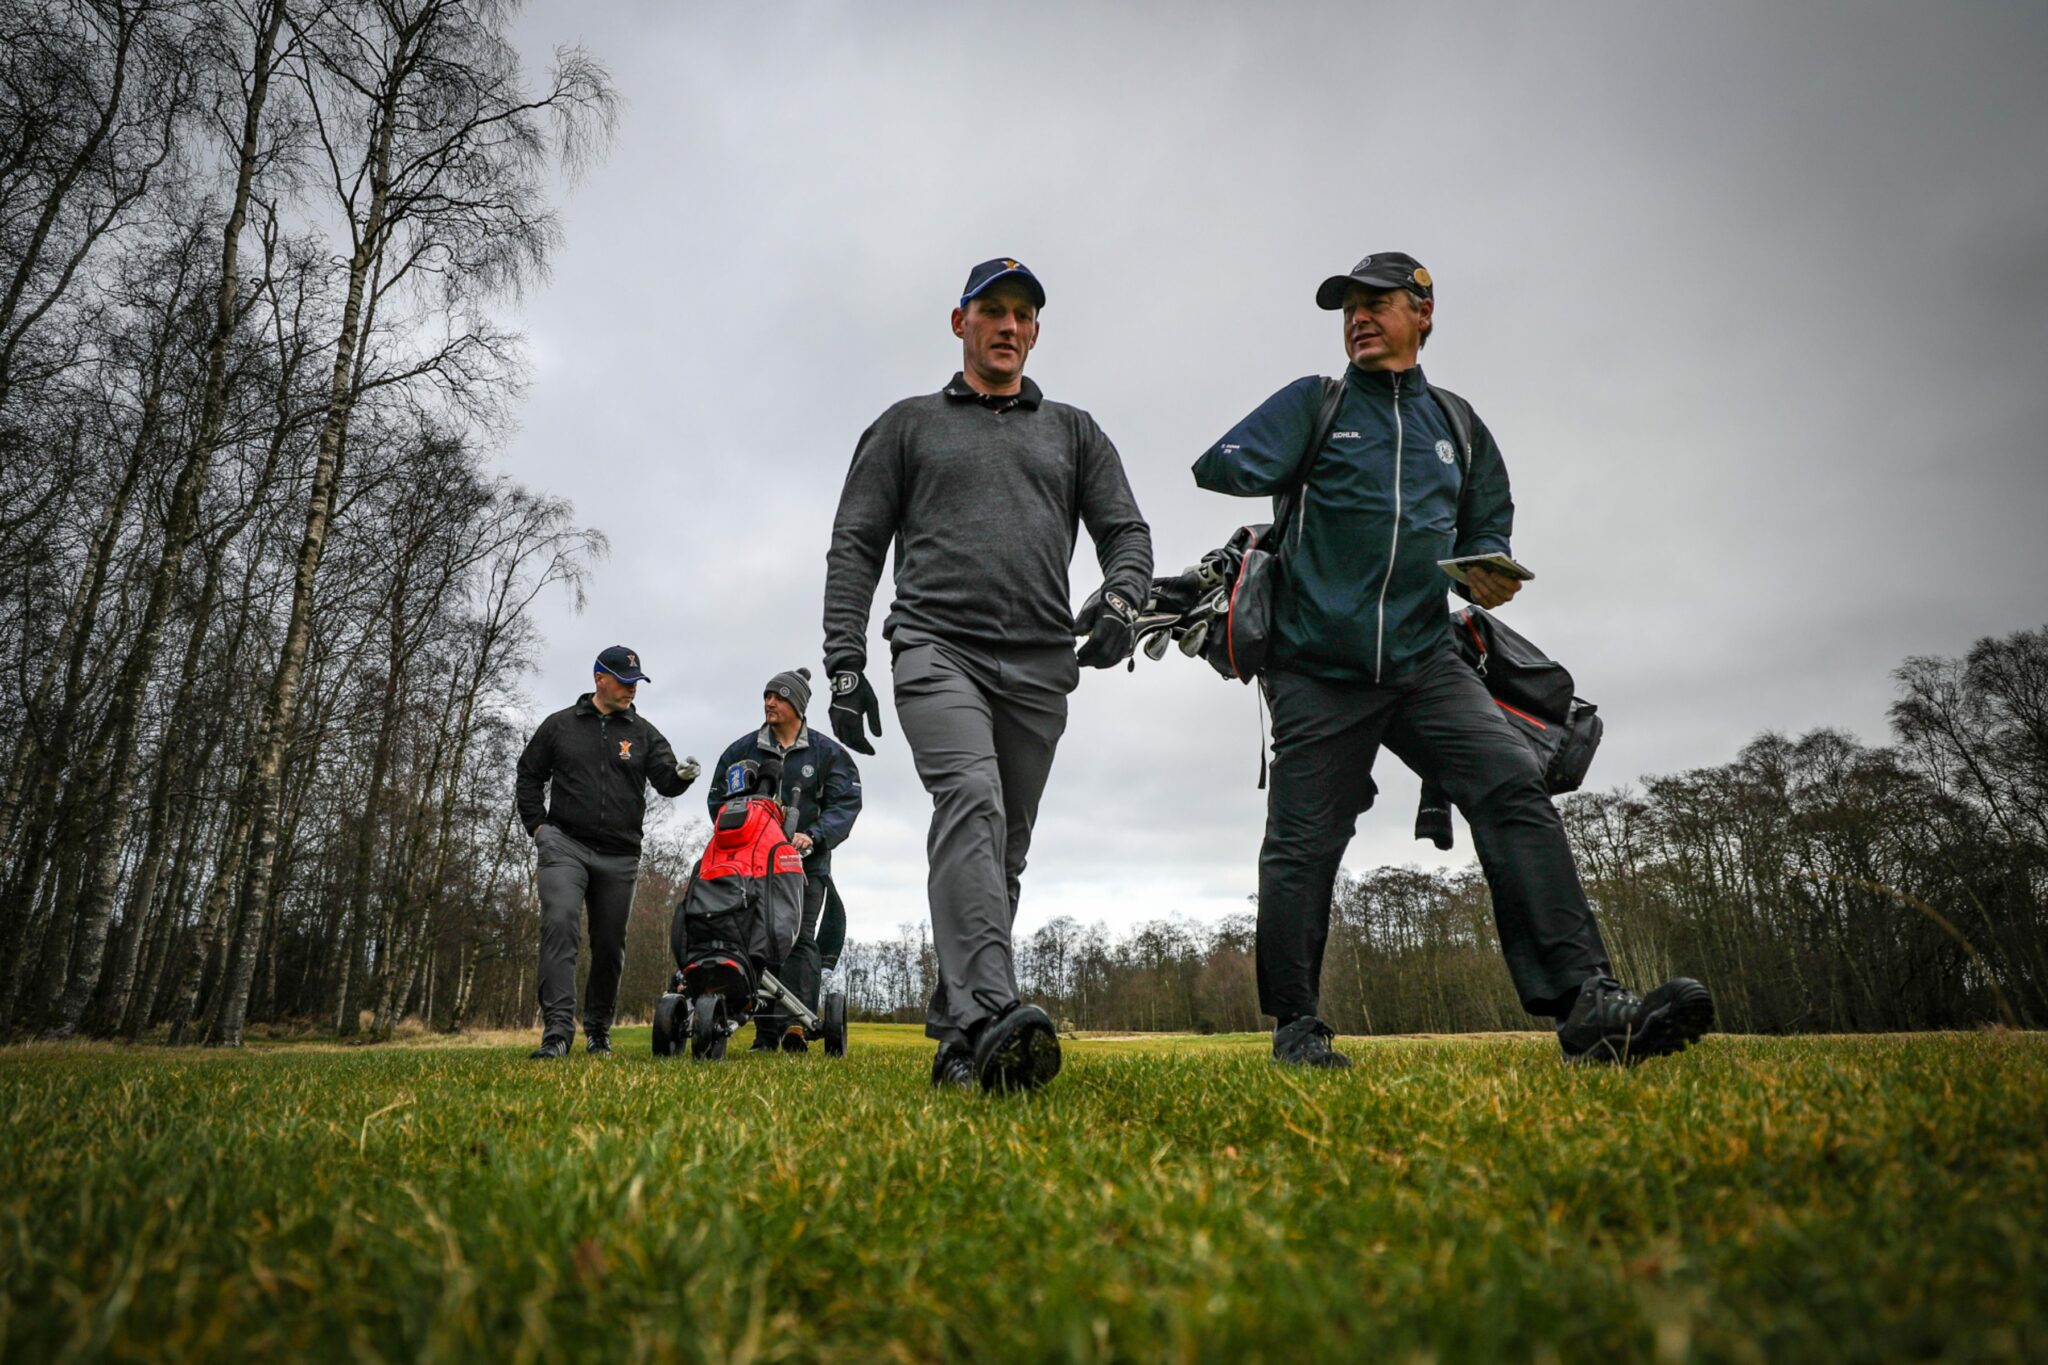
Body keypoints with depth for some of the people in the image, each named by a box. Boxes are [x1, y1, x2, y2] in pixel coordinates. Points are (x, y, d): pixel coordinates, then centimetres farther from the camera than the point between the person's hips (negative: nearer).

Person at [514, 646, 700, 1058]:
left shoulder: (644, 733, 8)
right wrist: (536, 824, 4)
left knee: (610, 946, 8)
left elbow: (664, 779, -6)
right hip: (565, 846, -2)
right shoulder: (560, 725, 8)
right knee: (560, 924, -21)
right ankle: (557, 1028, -21)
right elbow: (529, 775, 15)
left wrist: (680, 776, -30)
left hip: (620, 856, 2)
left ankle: (598, 1032, 23)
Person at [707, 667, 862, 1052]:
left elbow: (845, 803, 0)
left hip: (807, 864, -2)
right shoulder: (742, 749, 13)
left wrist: (813, 837, -15)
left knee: (800, 939, -10)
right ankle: (765, 1032, 0)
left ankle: (796, 1025, -16)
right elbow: (718, 799, 17)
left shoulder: (827, 752, 7)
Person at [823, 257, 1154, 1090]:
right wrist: (845, 663, -1)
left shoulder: (1073, 432, 22)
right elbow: (854, 547, 10)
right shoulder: (907, 425, 16)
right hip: (937, 648, -3)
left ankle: (957, 1037, 12)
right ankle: (988, 1015, -37)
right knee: (971, 800, -27)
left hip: (1039, 664, 3)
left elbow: (1126, 529, 14)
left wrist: (1120, 598, -10)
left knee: (1004, 847, 3)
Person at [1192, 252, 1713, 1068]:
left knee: (1514, 789, -16)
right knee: (1302, 844, -1)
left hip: (1423, 659, 3)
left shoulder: (1457, 424, 19)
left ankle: (1586, 1005, -15)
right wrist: (1306, 476, 0)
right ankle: (1296, 1028, 11)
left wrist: (1488, 572, 4)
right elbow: (1220, 466, -1)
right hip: (1317, 668, -2)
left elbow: (1487, 525, 25)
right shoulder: (1314, 404, 9)